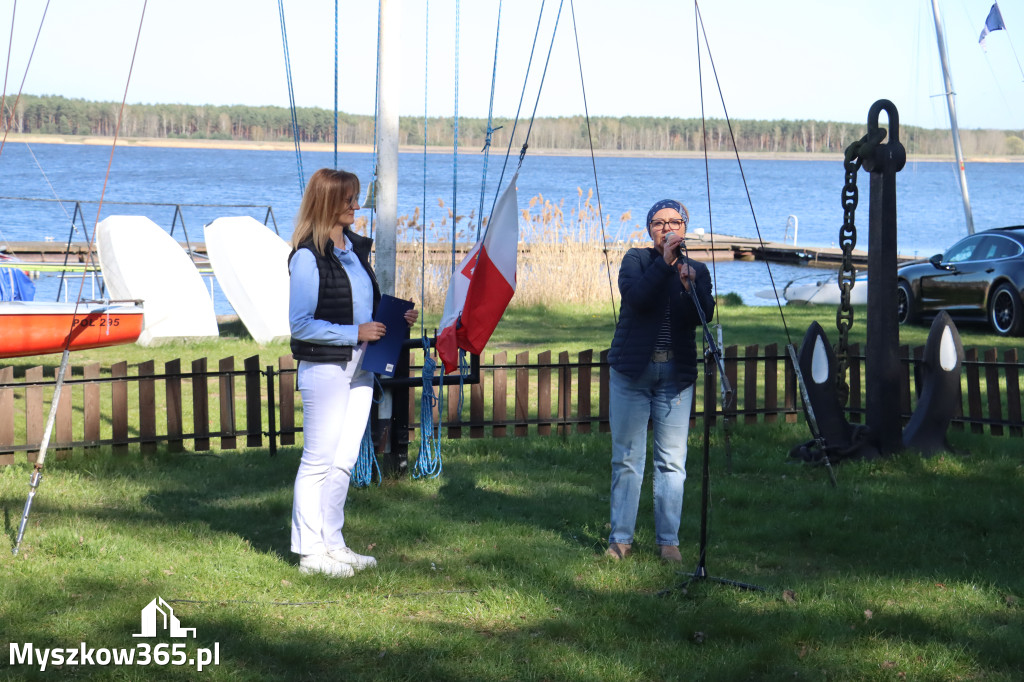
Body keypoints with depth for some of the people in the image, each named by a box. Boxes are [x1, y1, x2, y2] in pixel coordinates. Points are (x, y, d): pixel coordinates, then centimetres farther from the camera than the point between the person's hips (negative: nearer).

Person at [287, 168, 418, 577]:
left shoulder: (355, 248, 12)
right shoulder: (308, 256, -13)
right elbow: (300, 324, -17)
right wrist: (355, 332, -19)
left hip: (358, 367, 8)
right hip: (324, 368, -8)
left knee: (345, 459, 12)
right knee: (319, 461, -1)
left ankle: (333, 544, 21)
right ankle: (310, 551, 6)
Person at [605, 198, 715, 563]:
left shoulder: (697, 270, 9)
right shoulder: (636, 260, 4)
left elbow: (704, 316, -7)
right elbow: (635, 296, -16)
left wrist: (690, 287, -25)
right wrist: (665, 262, -21)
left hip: (676, 375, 1)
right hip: (633, 369, -1)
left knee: (672, 460, 0)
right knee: (627, 458, 1)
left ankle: (668, 539, 7)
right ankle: (620, 537, 8)